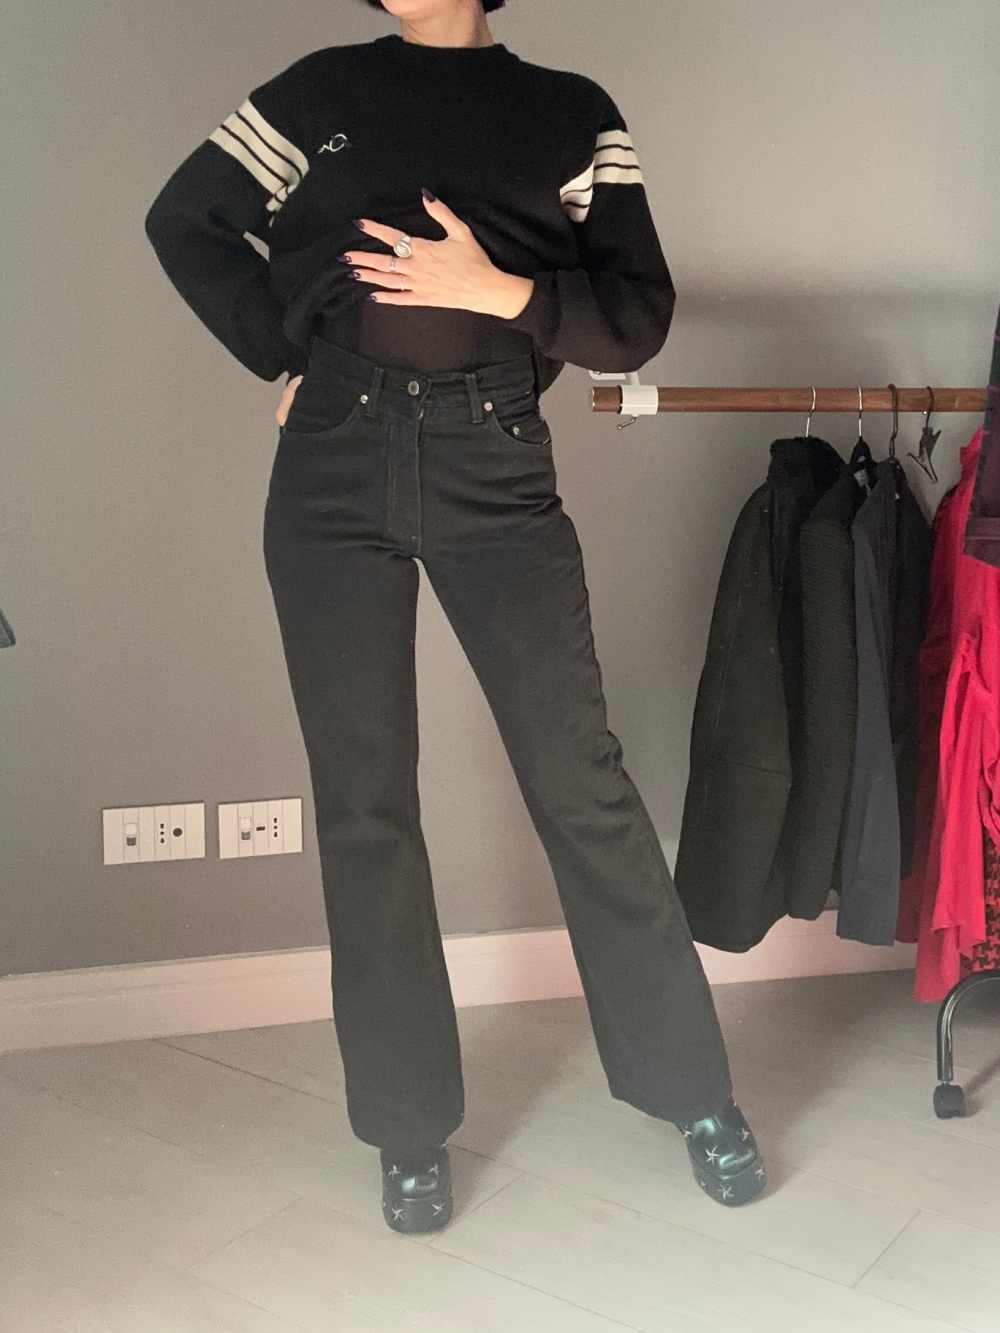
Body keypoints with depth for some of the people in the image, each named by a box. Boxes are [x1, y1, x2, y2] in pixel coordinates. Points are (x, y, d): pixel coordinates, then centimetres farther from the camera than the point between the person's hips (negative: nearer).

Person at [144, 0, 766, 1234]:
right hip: (334, 474, 1)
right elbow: (184, 223, 18)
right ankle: (410, 1130, 16)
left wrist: (498, 290, -12)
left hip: (497, 474, -1)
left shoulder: (572, 114, 10)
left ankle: (695, 1092, 14)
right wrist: (285, 357, 8)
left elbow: (638, 316, 3)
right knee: (362, 805, 3)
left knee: (581, 782, -2)